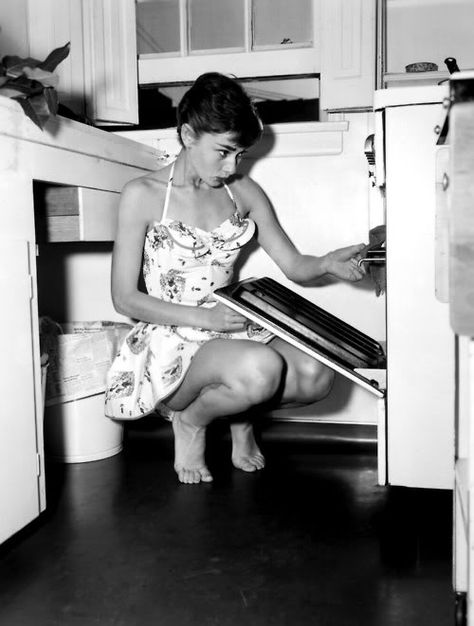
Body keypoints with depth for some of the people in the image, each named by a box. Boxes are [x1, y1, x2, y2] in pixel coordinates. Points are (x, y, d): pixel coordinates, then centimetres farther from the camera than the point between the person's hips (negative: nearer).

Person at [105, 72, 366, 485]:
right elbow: (125, 298, -7)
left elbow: (294, 266, 9)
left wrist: (328, 263, -15)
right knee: (260, 369, -35)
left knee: (316, 374, -24)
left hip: (231, 332, 5)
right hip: (170, 339, -4)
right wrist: (202, 317, -19)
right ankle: (190, 420, -1)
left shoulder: (244, 192, 10)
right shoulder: (142, 195, -5)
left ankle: (240, 414, 8)